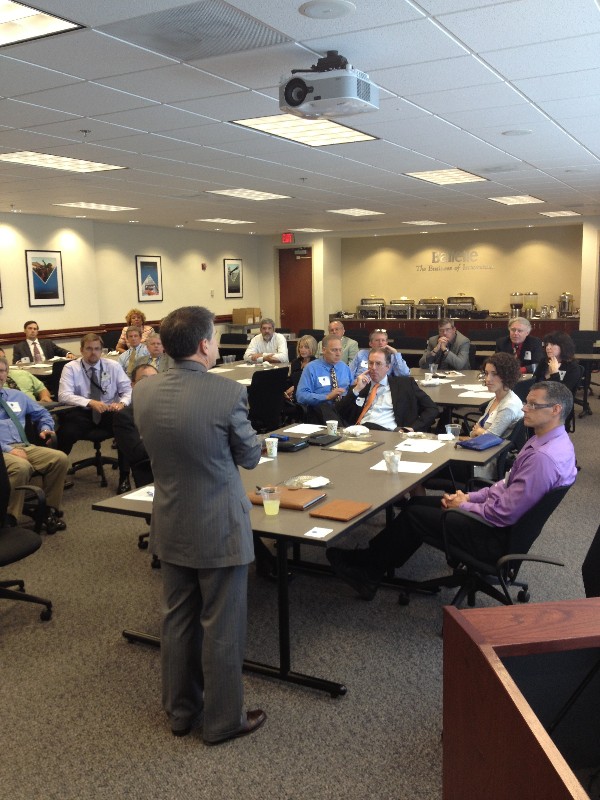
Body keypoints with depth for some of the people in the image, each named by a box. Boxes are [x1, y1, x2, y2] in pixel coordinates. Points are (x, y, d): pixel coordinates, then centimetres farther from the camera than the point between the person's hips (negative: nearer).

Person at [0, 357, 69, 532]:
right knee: (21, 467, -38)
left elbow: (42, 413, 32)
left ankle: (50, 510, -11)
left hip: (25, 447, 6)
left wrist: (46, 428, 10)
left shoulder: (17, 395, 23)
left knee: (60, 458, -20)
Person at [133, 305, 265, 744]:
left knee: (178, 620, 20)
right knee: (221, 628, 11)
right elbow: (250, 457, -9)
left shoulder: (143, 392, -6)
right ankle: (222, 720, 27)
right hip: (220, 529, -5)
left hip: (171, 527, 6)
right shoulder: (229, 392, -22)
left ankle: (181, 710, 37)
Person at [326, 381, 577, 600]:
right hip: (500, 520, 10)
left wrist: (464, 506, -12)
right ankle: (372, 560, 15)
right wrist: (470, 496, 4)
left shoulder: (543, 457, -29)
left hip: (497, 537, -10)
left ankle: (369, 570, 17)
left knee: (413, 515, -2)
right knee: (418, 502, 10)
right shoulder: (553, 441, 4)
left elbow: (505, 514, -28)